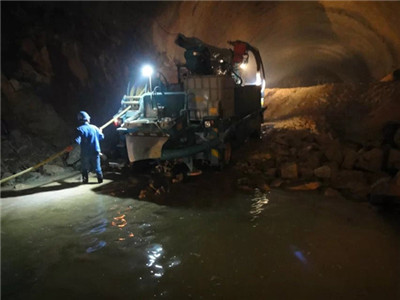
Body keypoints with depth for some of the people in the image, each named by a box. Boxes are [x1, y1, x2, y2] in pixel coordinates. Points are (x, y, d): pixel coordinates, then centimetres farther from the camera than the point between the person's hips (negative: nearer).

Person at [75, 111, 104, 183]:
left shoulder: (80, 129, -11)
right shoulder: (94, 127, -1)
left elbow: (77, 141, -20)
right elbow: (101, 137, 9)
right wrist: (100, 132, 29)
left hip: (85, 153, -2)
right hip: (95, 151, 2)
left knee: (85, 167, 15)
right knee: (97, 166, 15)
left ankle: (85, 179, 19)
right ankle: (100, 178, 18)